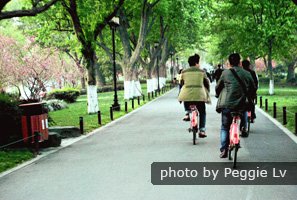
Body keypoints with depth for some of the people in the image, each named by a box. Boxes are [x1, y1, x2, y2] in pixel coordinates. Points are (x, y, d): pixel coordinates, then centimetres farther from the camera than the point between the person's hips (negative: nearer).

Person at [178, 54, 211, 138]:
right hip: (199, 95, -1)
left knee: (186, 105, 36)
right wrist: (207, 93, 25)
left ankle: (187, 113, 8)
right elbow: (207, 83, 12)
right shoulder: (201, 72, 7)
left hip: (187, 95, 1)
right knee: (202, 113, 15)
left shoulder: (184, 72, 9)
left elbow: (181, 84, 16)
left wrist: (181, 94, 27)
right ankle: (202, 130, 4)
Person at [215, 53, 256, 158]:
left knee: (224, 127, 11)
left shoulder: (225, 73, 0)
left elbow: (218, 87, 8)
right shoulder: (246, 74, 4)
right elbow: (253, 88, 12)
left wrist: (218, 96, 28)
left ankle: (224, 149, 1)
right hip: (241, 104, 1)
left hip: (226, 104, -1)